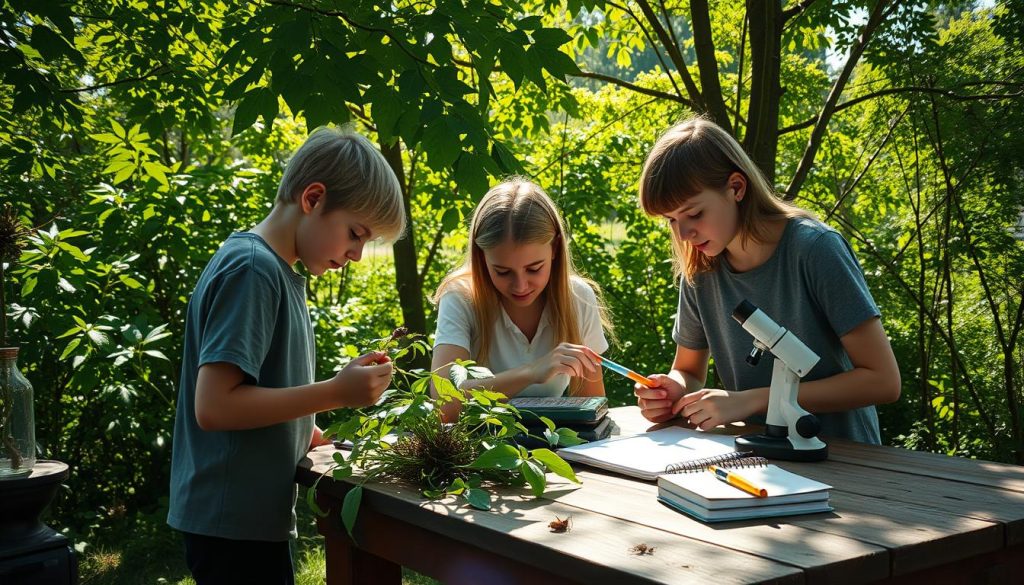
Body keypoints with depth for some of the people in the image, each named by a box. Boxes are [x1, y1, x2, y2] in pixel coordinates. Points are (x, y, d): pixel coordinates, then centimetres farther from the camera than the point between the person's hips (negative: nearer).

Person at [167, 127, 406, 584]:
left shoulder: (278, 271, 9)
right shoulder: (251, 270, -18)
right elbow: (213, 406, -25)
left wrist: (322, 441, 7)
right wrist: (336, 392, -22)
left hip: (254, 518, 9)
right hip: (234, 524, -9)